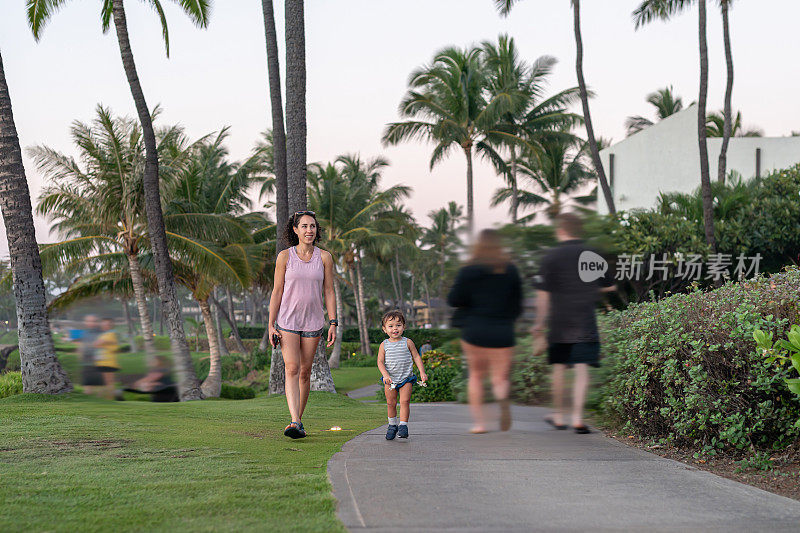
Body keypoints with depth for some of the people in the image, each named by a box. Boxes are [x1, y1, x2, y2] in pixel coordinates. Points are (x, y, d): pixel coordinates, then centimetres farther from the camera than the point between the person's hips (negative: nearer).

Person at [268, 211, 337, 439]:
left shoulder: (324, 257, 2)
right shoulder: (285, 256, -2)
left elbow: (329, 292, 5)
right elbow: (277, 292, 1)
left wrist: (333, 324, -2)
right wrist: (271, 325, -3)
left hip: (313, 322, 2)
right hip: (287, 321, -2)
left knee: (305, 372, 7)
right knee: (292, 369, -14)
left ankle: (298, 420, 20)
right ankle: (295, 423, -24)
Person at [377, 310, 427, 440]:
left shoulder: (407, 342, -1)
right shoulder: (384, 345, 0)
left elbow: (416, 357, 4)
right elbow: (380, 362, -2)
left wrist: (422, 373, -4)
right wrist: (385, 375, -17)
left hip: (406, 378, -1)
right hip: (390, 380, 1)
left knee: (405, 401, -11)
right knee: (391, 403, 5)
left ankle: (403, 425, -7)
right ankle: (392, 425, 21)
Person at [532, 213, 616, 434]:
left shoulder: (550, 257, -4)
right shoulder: (594, 256, 3)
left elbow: (543, 295, -5)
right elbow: (610, 286, 14)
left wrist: (539, 323, 5)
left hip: (559, 324, 0)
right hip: (586, 324, 0)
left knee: (559, 368, 13)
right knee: (582, 369, -3)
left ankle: (558, 416, 25)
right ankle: (577, 418, -10)